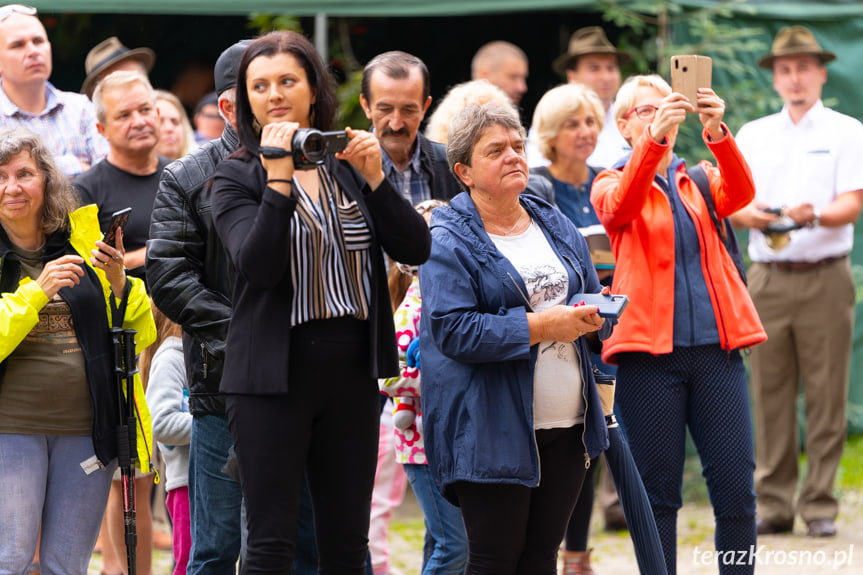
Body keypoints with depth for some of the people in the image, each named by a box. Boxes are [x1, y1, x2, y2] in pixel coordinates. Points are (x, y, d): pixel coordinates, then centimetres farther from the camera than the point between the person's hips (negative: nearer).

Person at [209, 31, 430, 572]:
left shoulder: (349, 166, 10)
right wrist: (278, 178, -21)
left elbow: (416, 249, 1)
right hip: (275, 374, -4)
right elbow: (257, 265, -17)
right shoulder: (237, 177, -1)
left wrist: (376, 180, -11)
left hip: (352, 370, 4)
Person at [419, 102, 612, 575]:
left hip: (567, 428, 6)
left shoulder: (557, 228, 15)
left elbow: (596, 302, 22)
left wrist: (592, 317, -3)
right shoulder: (448, 242, -7)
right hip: (492, 431, -6)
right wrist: (540, 327, -20)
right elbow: (452, 330, -17)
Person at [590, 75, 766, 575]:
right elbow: (621, 205, -16)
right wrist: (655, 139, -32)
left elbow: (739, 194, -7)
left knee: (736, 486, -4)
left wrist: (717, 132, -26)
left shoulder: (700, 179, 16)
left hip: (716, 346, 2)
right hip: (650, 349, -2)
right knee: (658, 491, -2)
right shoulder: (611, 184, 10)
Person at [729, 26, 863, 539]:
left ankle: (819, 506, 0)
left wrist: (816, 216, -26)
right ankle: (774, 505, 6)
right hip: (768, 277, 3)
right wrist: (749, 215, -17)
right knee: (770, 395, 2)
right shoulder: (753, 135, 15)